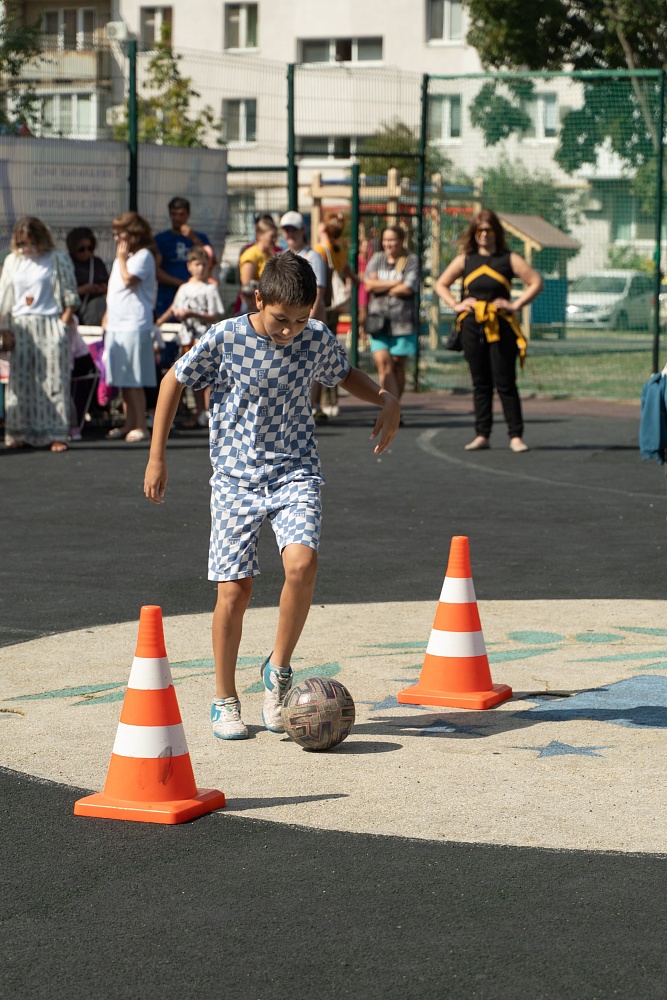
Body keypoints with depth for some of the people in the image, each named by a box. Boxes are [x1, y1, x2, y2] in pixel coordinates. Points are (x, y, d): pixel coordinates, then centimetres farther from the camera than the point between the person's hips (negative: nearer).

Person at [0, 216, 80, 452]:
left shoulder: (57, 260, 1)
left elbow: (70, 296, 0)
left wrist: (64, 322, -9)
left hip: (50, 325, -4)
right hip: (21, 328, 4)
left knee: (54, 381, -6)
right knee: (21, 382, 3)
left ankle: (56, 434, -6)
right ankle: (21, 433, 9)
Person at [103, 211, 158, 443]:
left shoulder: (143, 256, -8)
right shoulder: (121, 257, 20)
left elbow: (128, 280, -20)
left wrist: (122, 257, -10)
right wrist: (108, 316, 20)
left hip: (134, 325, -9)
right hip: (116, 324, 9)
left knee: (133, 380, -8)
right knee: (122, 380, 10)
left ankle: (140, 426, -4)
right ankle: (129, 423, 17)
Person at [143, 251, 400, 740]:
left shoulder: (319, 338, -4)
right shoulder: (224, 339, -12)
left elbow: (344, 373, 19)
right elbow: (174, 381, 1)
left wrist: (386, 398, 1)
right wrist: (157, 456, 1)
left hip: (294, 473, 1)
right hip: (236, 476, -1)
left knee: (302, 561, -23)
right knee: (235, 587, -4)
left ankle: (278, 669, -1)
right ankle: (225, 701, 14)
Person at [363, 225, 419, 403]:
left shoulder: (411, 261, 2)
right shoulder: (377, 259, 13)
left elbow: (408, 289, -11)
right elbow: (369, 285, -1)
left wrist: (380, 287, -3)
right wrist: (395, 283, -6)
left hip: (402, 321, -2)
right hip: (379, 320, 2)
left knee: (397, 365, 5)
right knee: (383, 364, -11)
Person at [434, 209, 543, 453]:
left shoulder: (509, 259, 2)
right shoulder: (465, 260, 11)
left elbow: (536, 282, 1)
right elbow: (441, 284, 18)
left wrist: (516, 305, -7)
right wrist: (455, 305, 4)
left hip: (500, 327, -3)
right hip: (471, 325, 3)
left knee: (505, 383, -5)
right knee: (480, 384, 7)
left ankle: (516, 436, -3)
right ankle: (482, 435, 10)